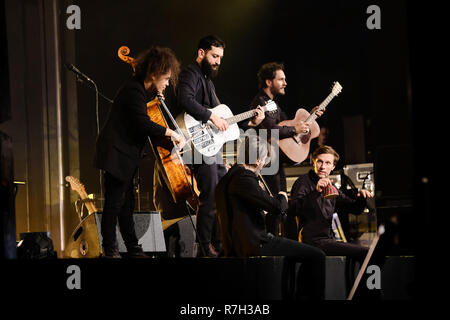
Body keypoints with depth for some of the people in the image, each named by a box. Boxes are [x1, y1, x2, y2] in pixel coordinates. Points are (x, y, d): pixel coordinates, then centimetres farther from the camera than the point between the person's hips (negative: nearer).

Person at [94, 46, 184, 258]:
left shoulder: (142, 89, 11)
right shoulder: (133, 90, -19)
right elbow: (144, 124, -27)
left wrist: (156, 97, 10)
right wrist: (172, 133, -19)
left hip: (127, 155, 10)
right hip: (116, 154, -10)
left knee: (127, 203, 13)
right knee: (114, 203, -5)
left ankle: (133, 249, 18)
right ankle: (110, 250, 1)